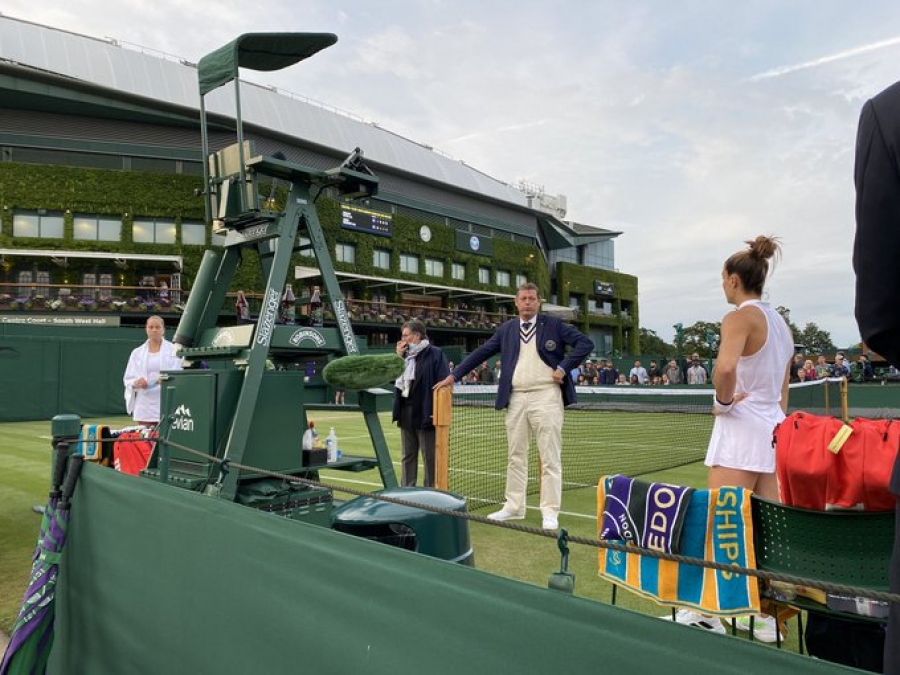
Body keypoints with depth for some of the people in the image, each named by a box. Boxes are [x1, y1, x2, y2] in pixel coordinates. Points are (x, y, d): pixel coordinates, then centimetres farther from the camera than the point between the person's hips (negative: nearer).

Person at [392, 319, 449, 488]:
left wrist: (437, 412, -18)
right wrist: (398, 356, -1)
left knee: (429, 457, 3)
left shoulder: (435, 354, -10)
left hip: (425, 414, -7)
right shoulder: (405, 354, 12)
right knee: (408, 456, 15)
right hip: (406, 413, 7)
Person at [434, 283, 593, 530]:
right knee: (515, 456, 11)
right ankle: (514, 507, 22)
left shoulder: (553, 324, 2)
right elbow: (480, 353, 12)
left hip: (545, 396, -4)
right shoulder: (506, 329, 12)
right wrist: (455, 374, 8)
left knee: (550, 457, 0)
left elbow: (585, 343, -3)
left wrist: (563, 368, -10)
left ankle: (550, 512, 8)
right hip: (516, 398, 4)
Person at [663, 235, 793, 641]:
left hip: (742, 429, -9)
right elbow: (782, 390, 18)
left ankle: (708, 612, 4)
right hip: (774, 428, 9)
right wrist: (776, 419, 21)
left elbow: (726, 367, -31)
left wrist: (723, 400, -14)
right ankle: (767, 616, 17)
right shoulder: (780, 322, 15)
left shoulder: (741, 317, -12)